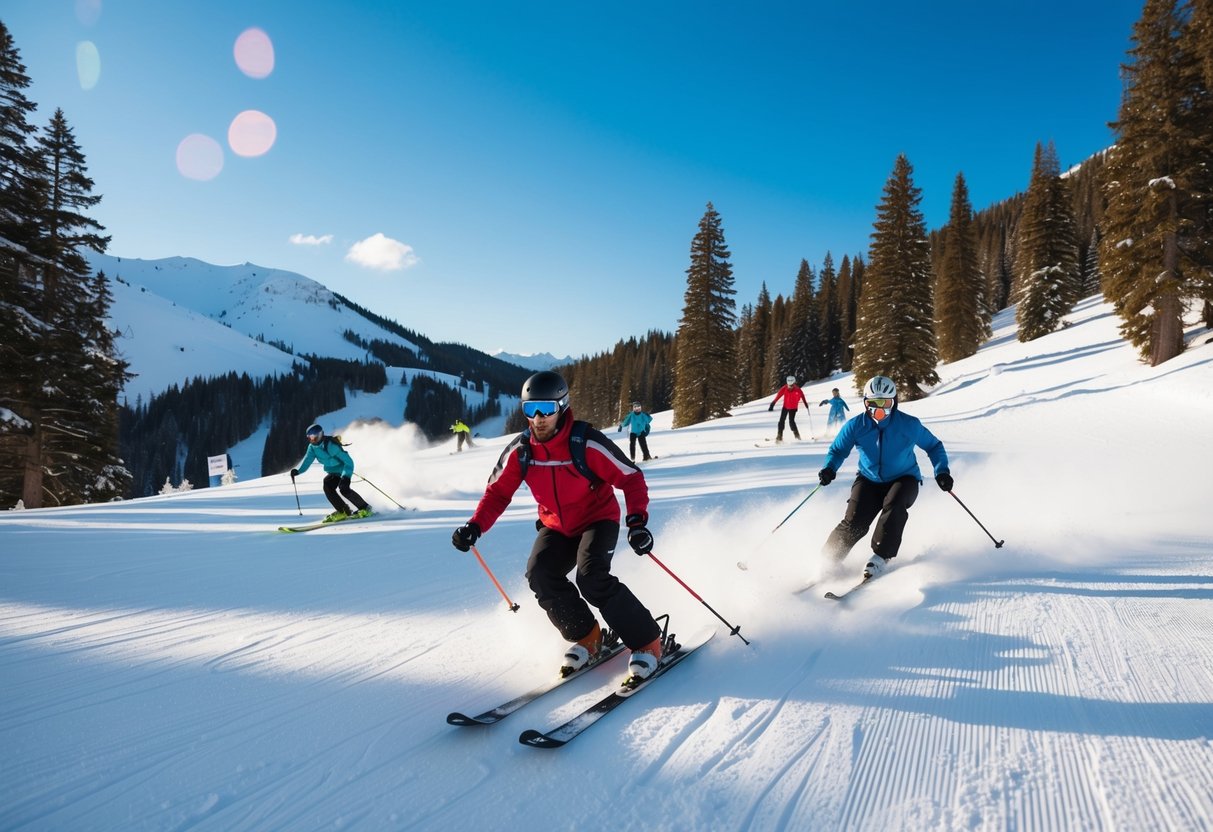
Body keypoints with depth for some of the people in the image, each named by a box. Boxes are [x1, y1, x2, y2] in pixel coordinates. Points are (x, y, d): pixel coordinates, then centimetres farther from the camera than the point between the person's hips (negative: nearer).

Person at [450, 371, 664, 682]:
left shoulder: (588, 443, -26)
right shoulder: (520, 450, -14)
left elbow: (631, 478, -19)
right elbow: (498, 492, -3)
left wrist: (637, 520, -33)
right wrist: (475, 526, -19)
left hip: (598, 519, -4)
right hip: (556, 526, 5)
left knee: (591, 579, -28)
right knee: (540, 575, -21)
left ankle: (647, 643, -9)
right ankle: (587, 637, 2)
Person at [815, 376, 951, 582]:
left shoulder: (909, 425, -14)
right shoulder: (855, 425, -12)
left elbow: (933, 446, 0)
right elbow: (838, 450, -1)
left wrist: (941, 472, -14)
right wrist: (829, 468, -22)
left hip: (903, 479, -1)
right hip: (869, 480, 1)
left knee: (893, 505, -33)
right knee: (854, 522, -17)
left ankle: (881, 557, -19)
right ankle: (828, 559, 2)